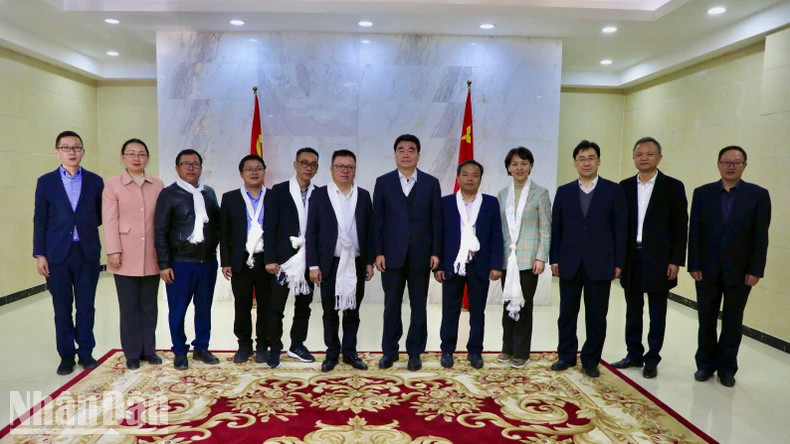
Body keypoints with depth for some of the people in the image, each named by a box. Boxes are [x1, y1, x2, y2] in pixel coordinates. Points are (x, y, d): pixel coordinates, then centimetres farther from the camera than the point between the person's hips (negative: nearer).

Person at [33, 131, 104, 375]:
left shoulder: (95, 181, 5)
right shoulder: (46, 182, 3)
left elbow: (101, 215, 12)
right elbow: (40, 221, 2)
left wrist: (87, 224, -6)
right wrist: (39, 254, -3)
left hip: (87, 253, 1)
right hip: (57, 254, 0)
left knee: (86, 307, 7)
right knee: (62, 309, 7)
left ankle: (86, 352, 20)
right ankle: (67, 355, 19)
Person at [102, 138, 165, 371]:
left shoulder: (158, 185, 7)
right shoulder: (113, 185, 1)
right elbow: (110, 221, -4)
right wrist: (113, 251, -11)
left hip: (151, 256, 2)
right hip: (126, 256, -2)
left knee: (149, 306, 10)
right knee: (129, 307, 6)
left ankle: (149, 350, 22)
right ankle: (132, 354, 17)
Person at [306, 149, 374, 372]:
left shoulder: (364, 196, 6)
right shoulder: (319, 195, 0)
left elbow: (369, 231, 6)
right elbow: (311, 232, -2)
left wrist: (369, 261, 1)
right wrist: (313, 265, -7)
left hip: (356, 263, 2)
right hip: (329, 264, -1)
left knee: (352, 311, 10)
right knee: (330, 312, 7)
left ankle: (350, 352, 22)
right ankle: (332, 353, 21)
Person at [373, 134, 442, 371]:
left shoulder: (431, 183, 4)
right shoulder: (383, 182, 3)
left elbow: (436, 220, 2)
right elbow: (377, 219, 1)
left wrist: (436, 252, -3)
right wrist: (378, 252, -5)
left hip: (420, 255, 0)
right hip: (392, 254, 0)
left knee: (418, 306, 8)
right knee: (391, 305, 8)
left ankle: (415, 352, 20)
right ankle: (389, 351, 21)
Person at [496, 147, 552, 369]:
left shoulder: (540, 193, -1)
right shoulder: (502, 194, 9)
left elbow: (546, 228, -4)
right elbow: (497, 227, 9)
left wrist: (541, 257, -11)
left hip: (528, 257, -3)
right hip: (506, 257, 3)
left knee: (524, 304, 3)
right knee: (508, 303, 9)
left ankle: (521, 352, 15)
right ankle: (507, 348, 22)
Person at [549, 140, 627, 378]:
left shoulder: (613, 190, 2)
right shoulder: (564, 191, 7)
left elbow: (620, 228, -1)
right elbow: (556, 227, 6)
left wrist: (618, 262, -5)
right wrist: (554, 258, 1)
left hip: (600, 263, -2)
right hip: (569, 263, 2)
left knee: (596, 315, 7)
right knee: (567, 313, 10)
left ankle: (591, 360, 20)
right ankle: (566, 355, 24)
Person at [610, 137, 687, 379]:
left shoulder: (673, 186, -3)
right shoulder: (625, 186, 6)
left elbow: (680, 227, -4)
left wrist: (676, 261, -10)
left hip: (659, 259, -3)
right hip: (631, 257, 3)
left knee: (657, 313, 7)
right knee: (632, 311, 12)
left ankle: (652, 360, 18)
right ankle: (634, 355, 25)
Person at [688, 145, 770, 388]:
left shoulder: (758, 195, -2)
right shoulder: (702, 193, 1)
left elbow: (761, 237, -4)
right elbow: (694, 232, -1)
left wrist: (755, 270, -9)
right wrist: (694, 265, -6)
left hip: (740, 271, -1)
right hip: (707, 269, 1)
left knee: (732, 322, 10)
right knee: (706, 319, 10)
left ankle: (727, 367, 23)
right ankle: (706, 363, 24)